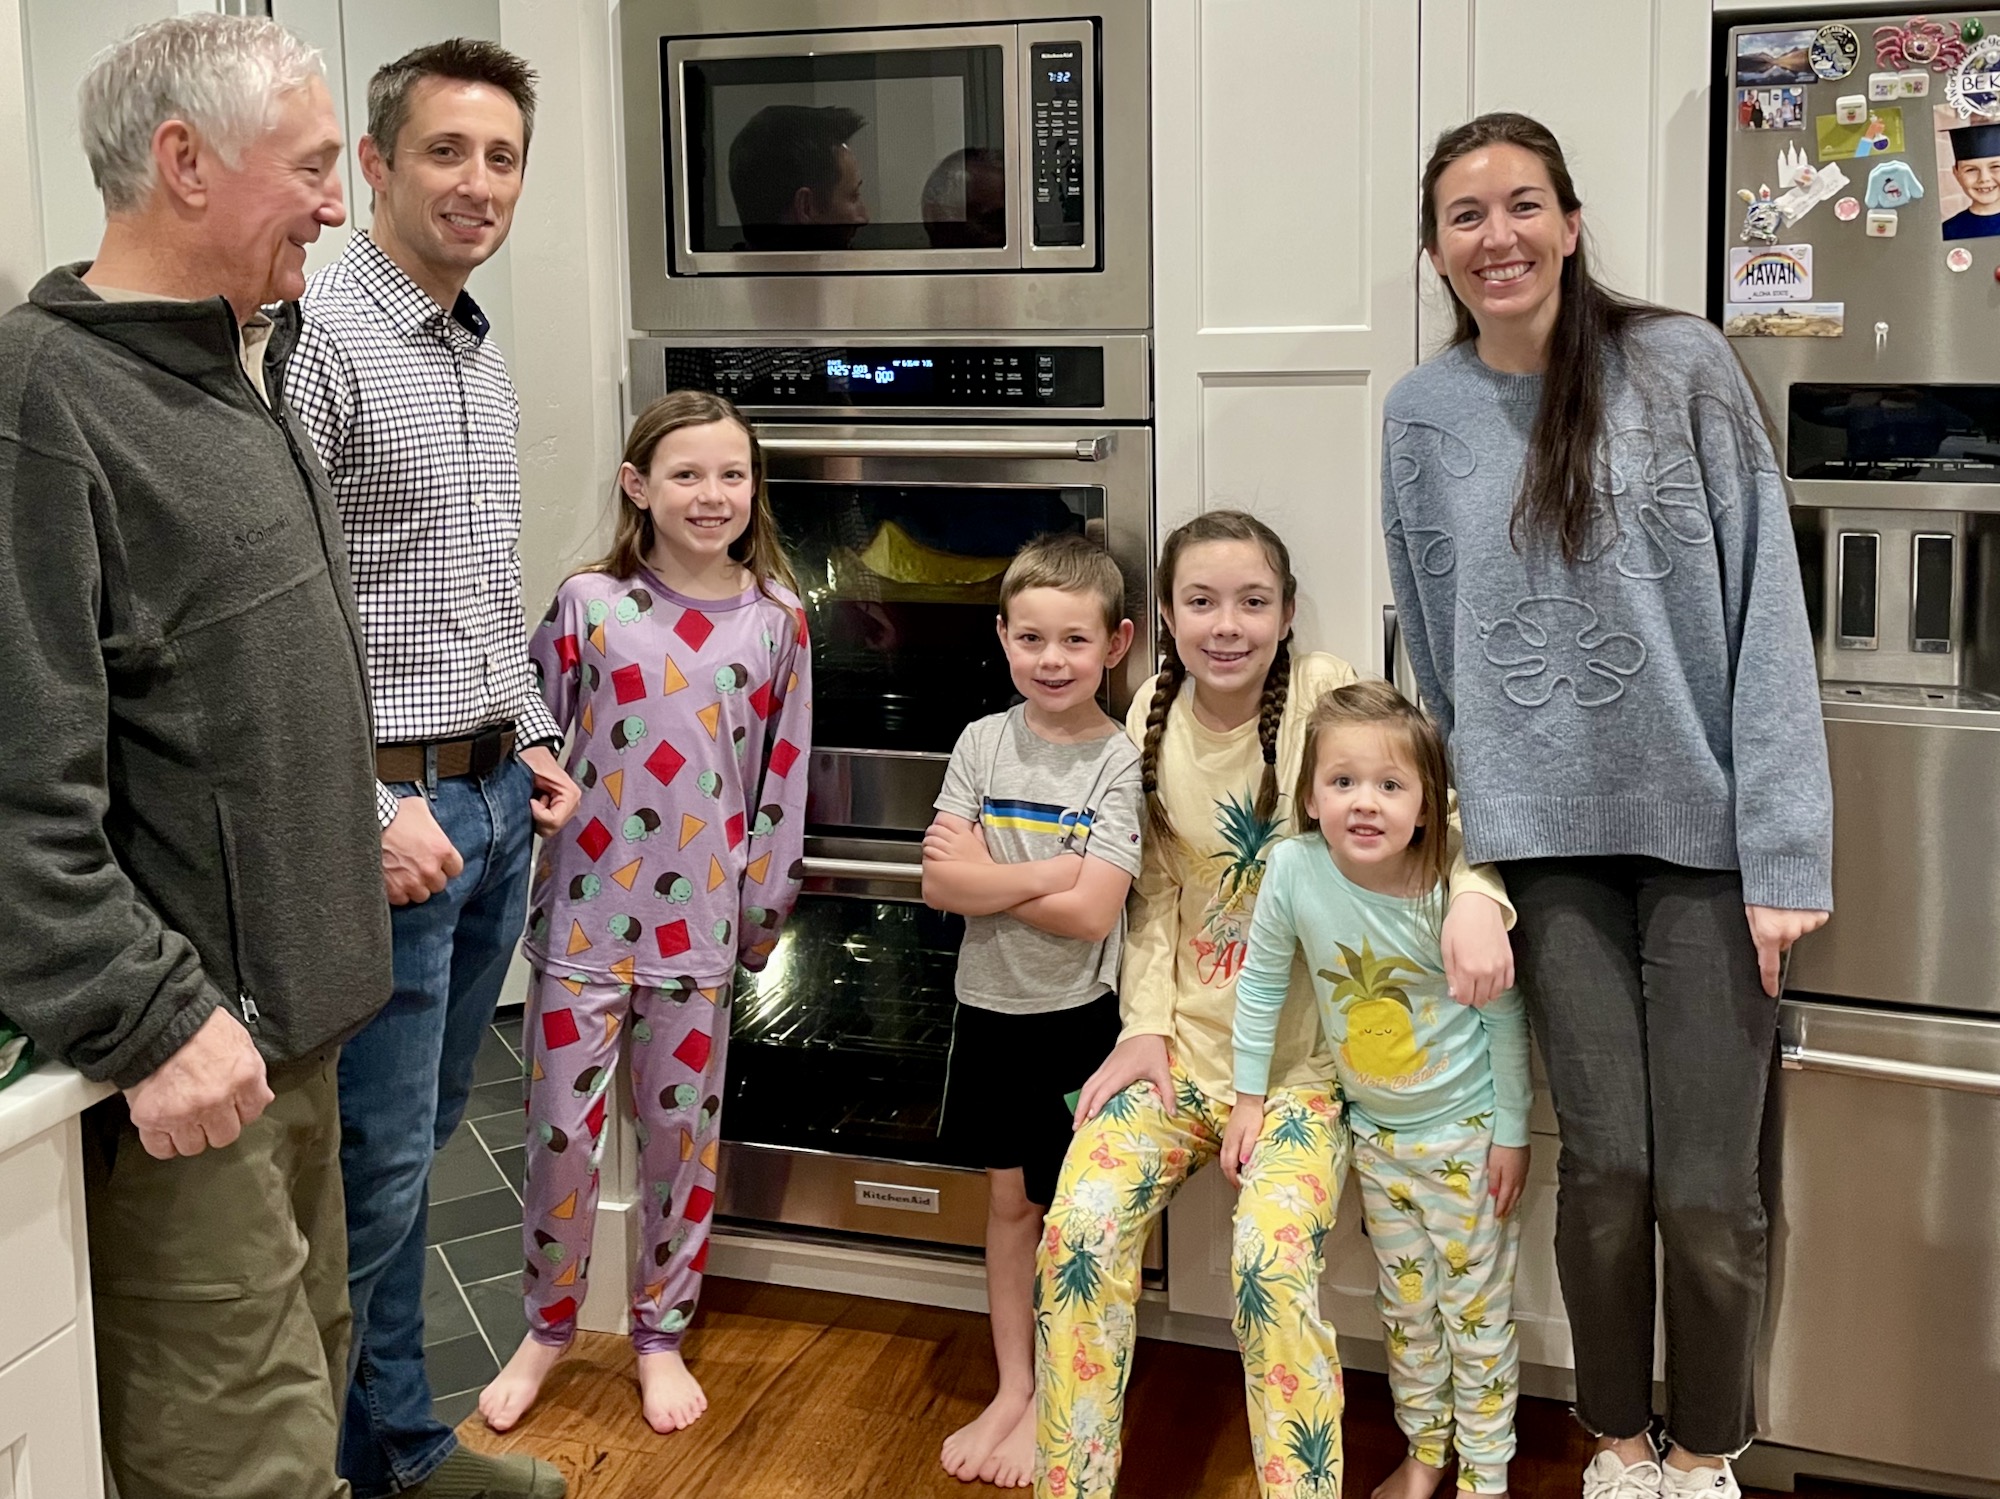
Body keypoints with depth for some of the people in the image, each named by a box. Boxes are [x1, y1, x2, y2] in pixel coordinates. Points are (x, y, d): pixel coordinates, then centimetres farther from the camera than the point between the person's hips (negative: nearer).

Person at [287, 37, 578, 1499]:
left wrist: (536, 740, 14)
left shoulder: (484, 359, 14)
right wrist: (371, 806, -20)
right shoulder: (315, 335, -13)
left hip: (497, 797, 8)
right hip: (388, 802, -8)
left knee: (421, 1138, 17)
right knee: (376, 1160, -1)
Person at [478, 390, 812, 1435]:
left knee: (683, 1134, 11)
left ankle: (660, 1333, 29)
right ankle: (547, 1327, 27)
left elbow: (784, 774, 5)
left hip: (700, 925, 1)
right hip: (586, 915, -1)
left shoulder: (776, 618, 0)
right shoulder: (589, 603, -5)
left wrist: (766, 907, 8)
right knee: (562, 1133, 5)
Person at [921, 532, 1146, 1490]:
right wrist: (1053, 872, -18)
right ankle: (1011, 1390, 28)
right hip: (989, 1007, 4)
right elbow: (939, 884, -9)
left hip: (1075, 1015, -4)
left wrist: (987, 874, -15)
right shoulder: (983, 743, -2)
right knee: (1008, 1201, 15)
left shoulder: (1118, 763, -12)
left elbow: (1091, 914, -20)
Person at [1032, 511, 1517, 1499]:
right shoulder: (1152, 717, 3)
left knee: (1271, 1259, -26)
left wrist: (1473, 895, -36)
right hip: (1180, 1038, 3)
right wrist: (1145, 1026, -3)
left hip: (1304, 1055, -3)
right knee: (1082, 1228, -18)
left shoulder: (1323, 695, -10)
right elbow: (1155, 895, 8)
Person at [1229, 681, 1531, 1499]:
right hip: (1375, 1129, 3)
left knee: (1476, 1307, 9)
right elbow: (1261, 980, -5)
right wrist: (1248, 1095, -2)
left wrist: (1512, 1131, -7)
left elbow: (1504, 1016, -12)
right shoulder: (1293, 869, -20)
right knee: (1405, 1303, 19)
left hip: (1466, 1129, -3)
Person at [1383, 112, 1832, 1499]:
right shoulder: (1424, 418, 5)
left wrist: (1785, 854, -11)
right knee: (1606, 1167, 2)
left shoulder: (1682, 367, -3)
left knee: (1708, 1190, -1)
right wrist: (1465, 866, 6)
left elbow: (1766, 614, -6)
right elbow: (1439, 656, 9)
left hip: (1705, 832, -1)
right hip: (1548, 843, 2)